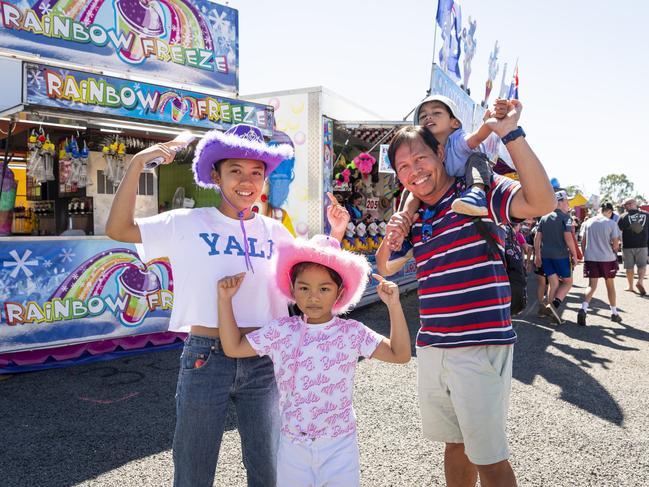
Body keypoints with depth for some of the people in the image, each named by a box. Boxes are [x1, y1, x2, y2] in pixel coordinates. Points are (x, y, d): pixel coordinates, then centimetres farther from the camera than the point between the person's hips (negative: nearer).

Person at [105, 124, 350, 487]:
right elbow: (118, 229, -6)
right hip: (205, 358, -2)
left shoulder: (275, 233, 5)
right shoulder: (189, 224, -2)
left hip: (263, 362, 3)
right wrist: (137, 165, -12)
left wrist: (335, 235, -2)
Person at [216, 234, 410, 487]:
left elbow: (400, 354, -9)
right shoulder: (281, 331, -5)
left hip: (340, 447, -1)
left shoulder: (351, 332, -8)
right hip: (293, 445, 2)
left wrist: (394, 306, -18)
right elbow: (234, 348, 1)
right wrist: (225, 299, -5)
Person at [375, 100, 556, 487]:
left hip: (482, 348, -6)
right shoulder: (415, 219, 11)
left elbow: (542, 202, -24)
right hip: (431, 350, 6)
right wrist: (392, 236, -1)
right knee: (455, 444, 23)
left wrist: (511, 133, -28)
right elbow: (386, 267, 20)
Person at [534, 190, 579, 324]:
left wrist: (537, 255, 15)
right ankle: (555, 304, -14)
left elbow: (537, 238, 10)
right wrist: (574, 255, -8)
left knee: (553, 284, 10)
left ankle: (553, 313, 8)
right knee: (567, 282, 9)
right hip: (561, 255, -5)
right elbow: (568, 237, -15)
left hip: (545, 255, 5)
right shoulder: (565, 217, -6)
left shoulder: (544, 217, 12)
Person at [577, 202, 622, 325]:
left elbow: (583, 242, 6)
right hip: (607, 258, -2)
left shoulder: (588, 222, 2)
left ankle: (583, 308, -21)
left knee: (592, 285, 3)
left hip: (591, 258, 2)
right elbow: (615, 245, -7)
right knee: (610, 285, 15)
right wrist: (614, 249, 15)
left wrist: (585, 255, 17)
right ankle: (614, 313, 25)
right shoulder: (611, 224, -7)